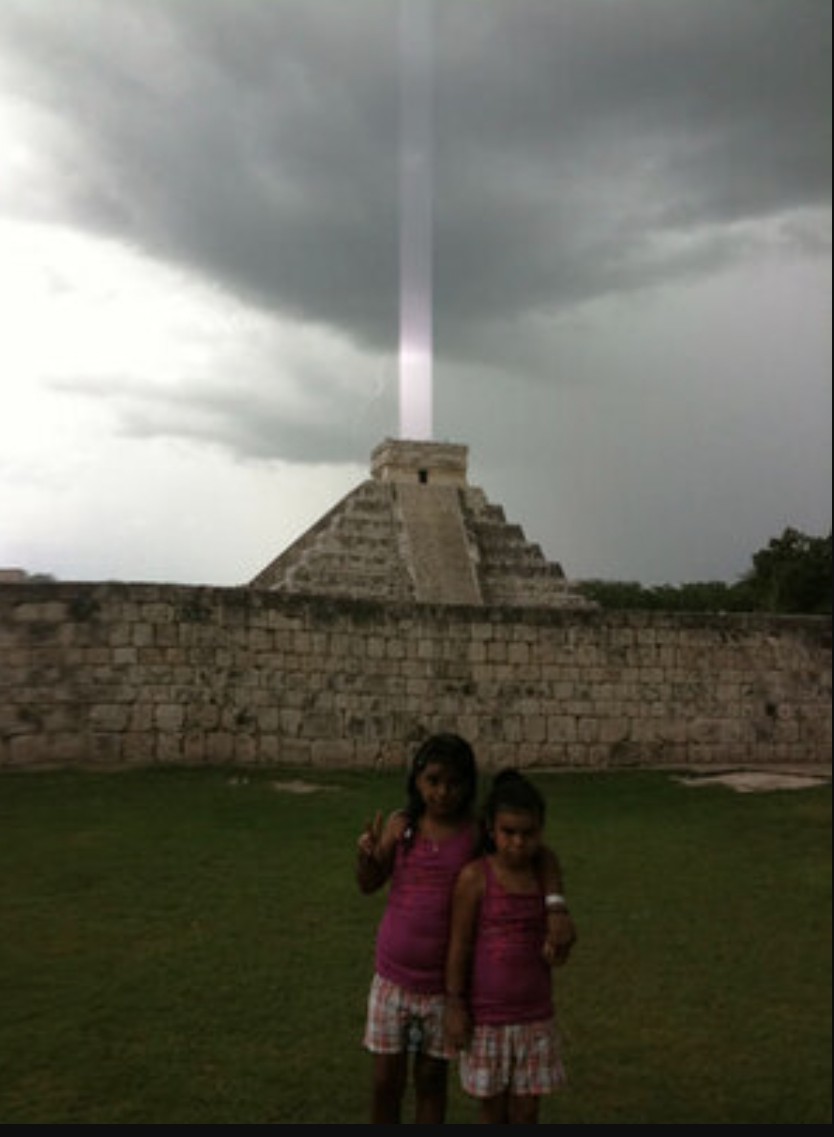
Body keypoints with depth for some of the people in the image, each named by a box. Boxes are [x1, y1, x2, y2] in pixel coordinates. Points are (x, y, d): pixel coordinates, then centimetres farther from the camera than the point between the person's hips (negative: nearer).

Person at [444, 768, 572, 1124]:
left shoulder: (545, 877, -1)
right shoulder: (475, 877, -13)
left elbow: (557, 956, 6)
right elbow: (459, 944, -9)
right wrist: (454, 1007, -9)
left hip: (534, 1015, 3)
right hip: (486, 1016, -3)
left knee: (526, 1111, 12)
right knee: (493, 1110, 11)